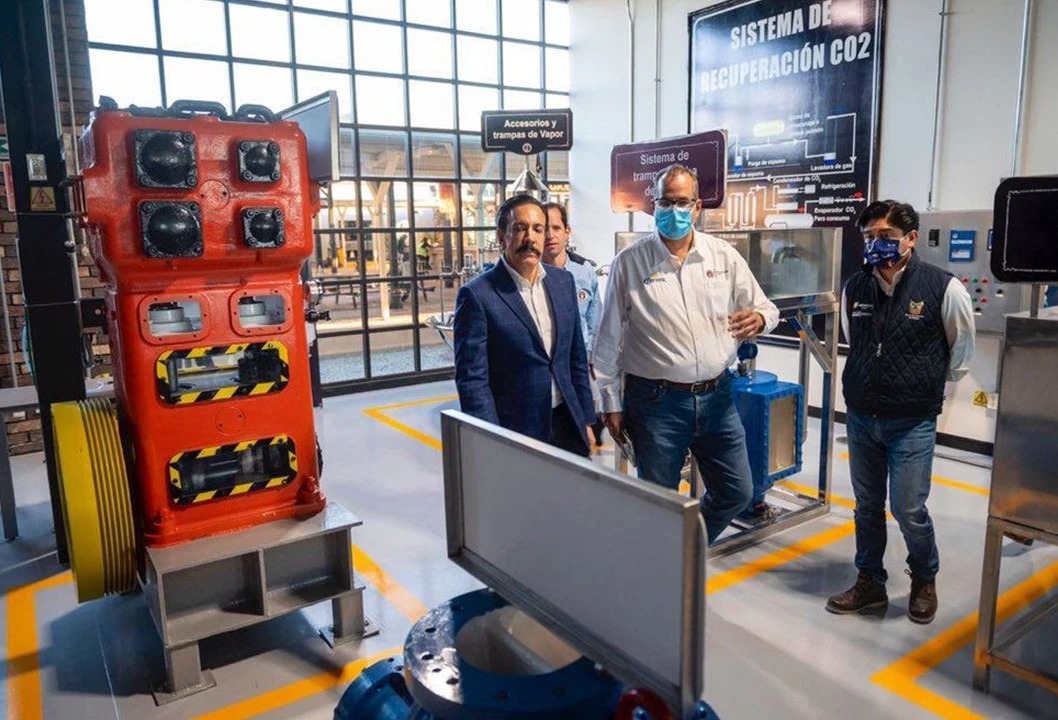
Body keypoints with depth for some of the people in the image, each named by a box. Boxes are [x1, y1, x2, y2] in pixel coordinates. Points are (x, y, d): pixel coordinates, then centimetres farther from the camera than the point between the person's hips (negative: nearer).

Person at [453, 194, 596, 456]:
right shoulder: (477, 295, -13)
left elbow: (577, 358, 11)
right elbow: (472, 381, -13)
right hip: (514, 434, -5)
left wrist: (586, 421, 10)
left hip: (567, 424, 5)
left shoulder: (563, 281, 5)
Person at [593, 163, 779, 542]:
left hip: (716, 396, 4)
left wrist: (759, 319, -15)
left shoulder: (725, 256, 4)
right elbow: (608, 340, -1)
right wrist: (611, 403, -1)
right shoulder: (629, 262, -3)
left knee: (737, 492, 14)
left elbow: (766, 309, 11)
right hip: (656, 401, -3)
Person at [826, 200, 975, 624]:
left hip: (913, 422, -4)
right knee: (867, 506, 13)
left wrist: (934, 388, 9)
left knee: (909, 510, -1)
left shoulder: (943, 288, -11)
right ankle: (870, 583, 31)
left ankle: (924, 580, 28)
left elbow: (962, 349, 4)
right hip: (860, 418, 4)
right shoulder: (854, 289, 0)